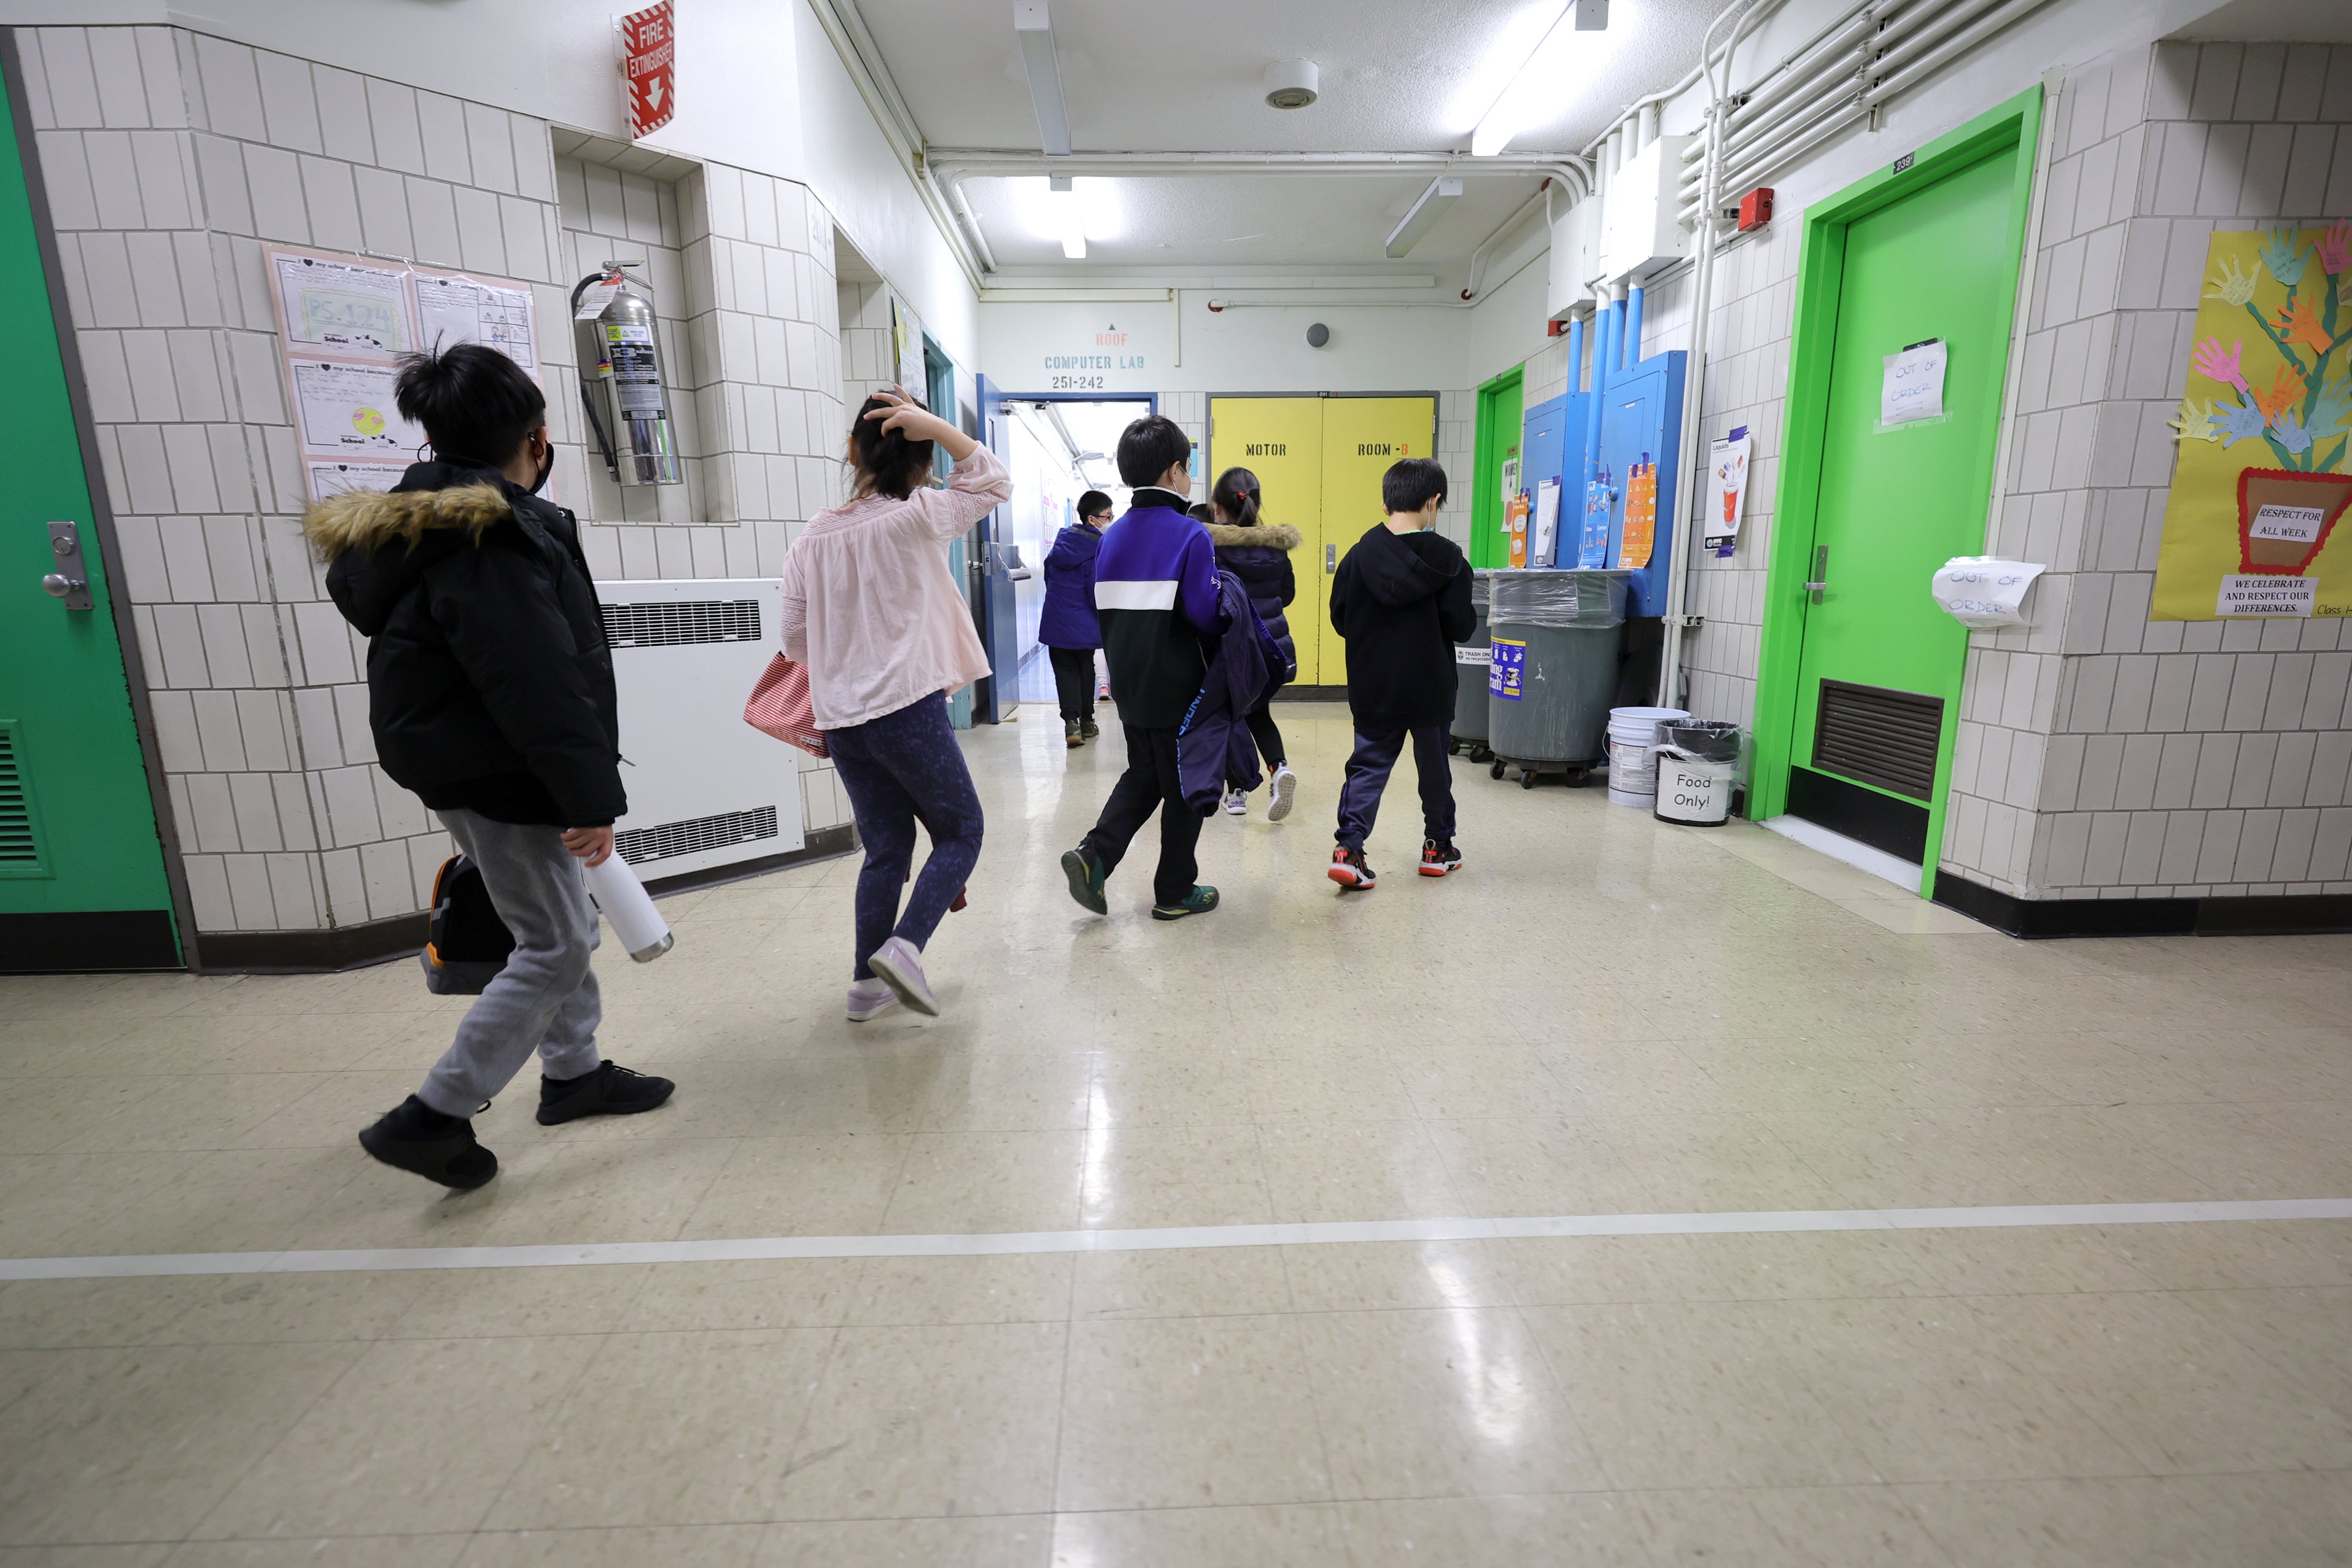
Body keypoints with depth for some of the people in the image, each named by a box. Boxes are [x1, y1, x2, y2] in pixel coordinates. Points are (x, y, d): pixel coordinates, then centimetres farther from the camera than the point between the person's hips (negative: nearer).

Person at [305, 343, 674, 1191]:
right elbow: (539, 685, -27)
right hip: (501, 781, -10)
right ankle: (433, 1115, 6)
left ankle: (574, 1071, 33)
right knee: (554, 946, -1)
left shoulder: (426, 522, 12)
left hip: (466, 768, 10)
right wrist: (591, 799, -24)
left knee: (563, 927, 19)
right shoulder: (488, 543, -22)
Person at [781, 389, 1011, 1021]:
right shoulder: (916, 518, -7)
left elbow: (795, 638, 11)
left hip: (840, 717, 5)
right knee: (960, 829, 9)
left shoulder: (810, 538, 7)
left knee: (885, 846, 15)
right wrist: (939, 428, -2)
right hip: (909, 708, -5)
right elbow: (995, 484, 7)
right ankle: (903, 945, -9)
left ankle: (868, 983, 18)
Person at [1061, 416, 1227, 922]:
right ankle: (1175, 893, 19)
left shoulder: (1113, 537, 7)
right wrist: (1233, 614, 0)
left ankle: (1094, 855, 5)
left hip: (1131, 687, 6)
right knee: (1184, 789, 8)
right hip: (1179, 690, -6)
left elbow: (1103, 610, 8)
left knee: (1142, 775, 22)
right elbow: (1206, 614, -20)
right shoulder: (1190, 535, -14)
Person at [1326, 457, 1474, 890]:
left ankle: (1349, 848, -8)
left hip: (1372, 689, 1)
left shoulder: (1360, 555, -5)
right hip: (1430, 688, -1)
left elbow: (1340, 619, 1)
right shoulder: (1447, 558, -10)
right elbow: (1462, 625, -11)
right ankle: (1438, 847, 29)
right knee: (1434, 767, 15)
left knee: (1368, 766, 6)